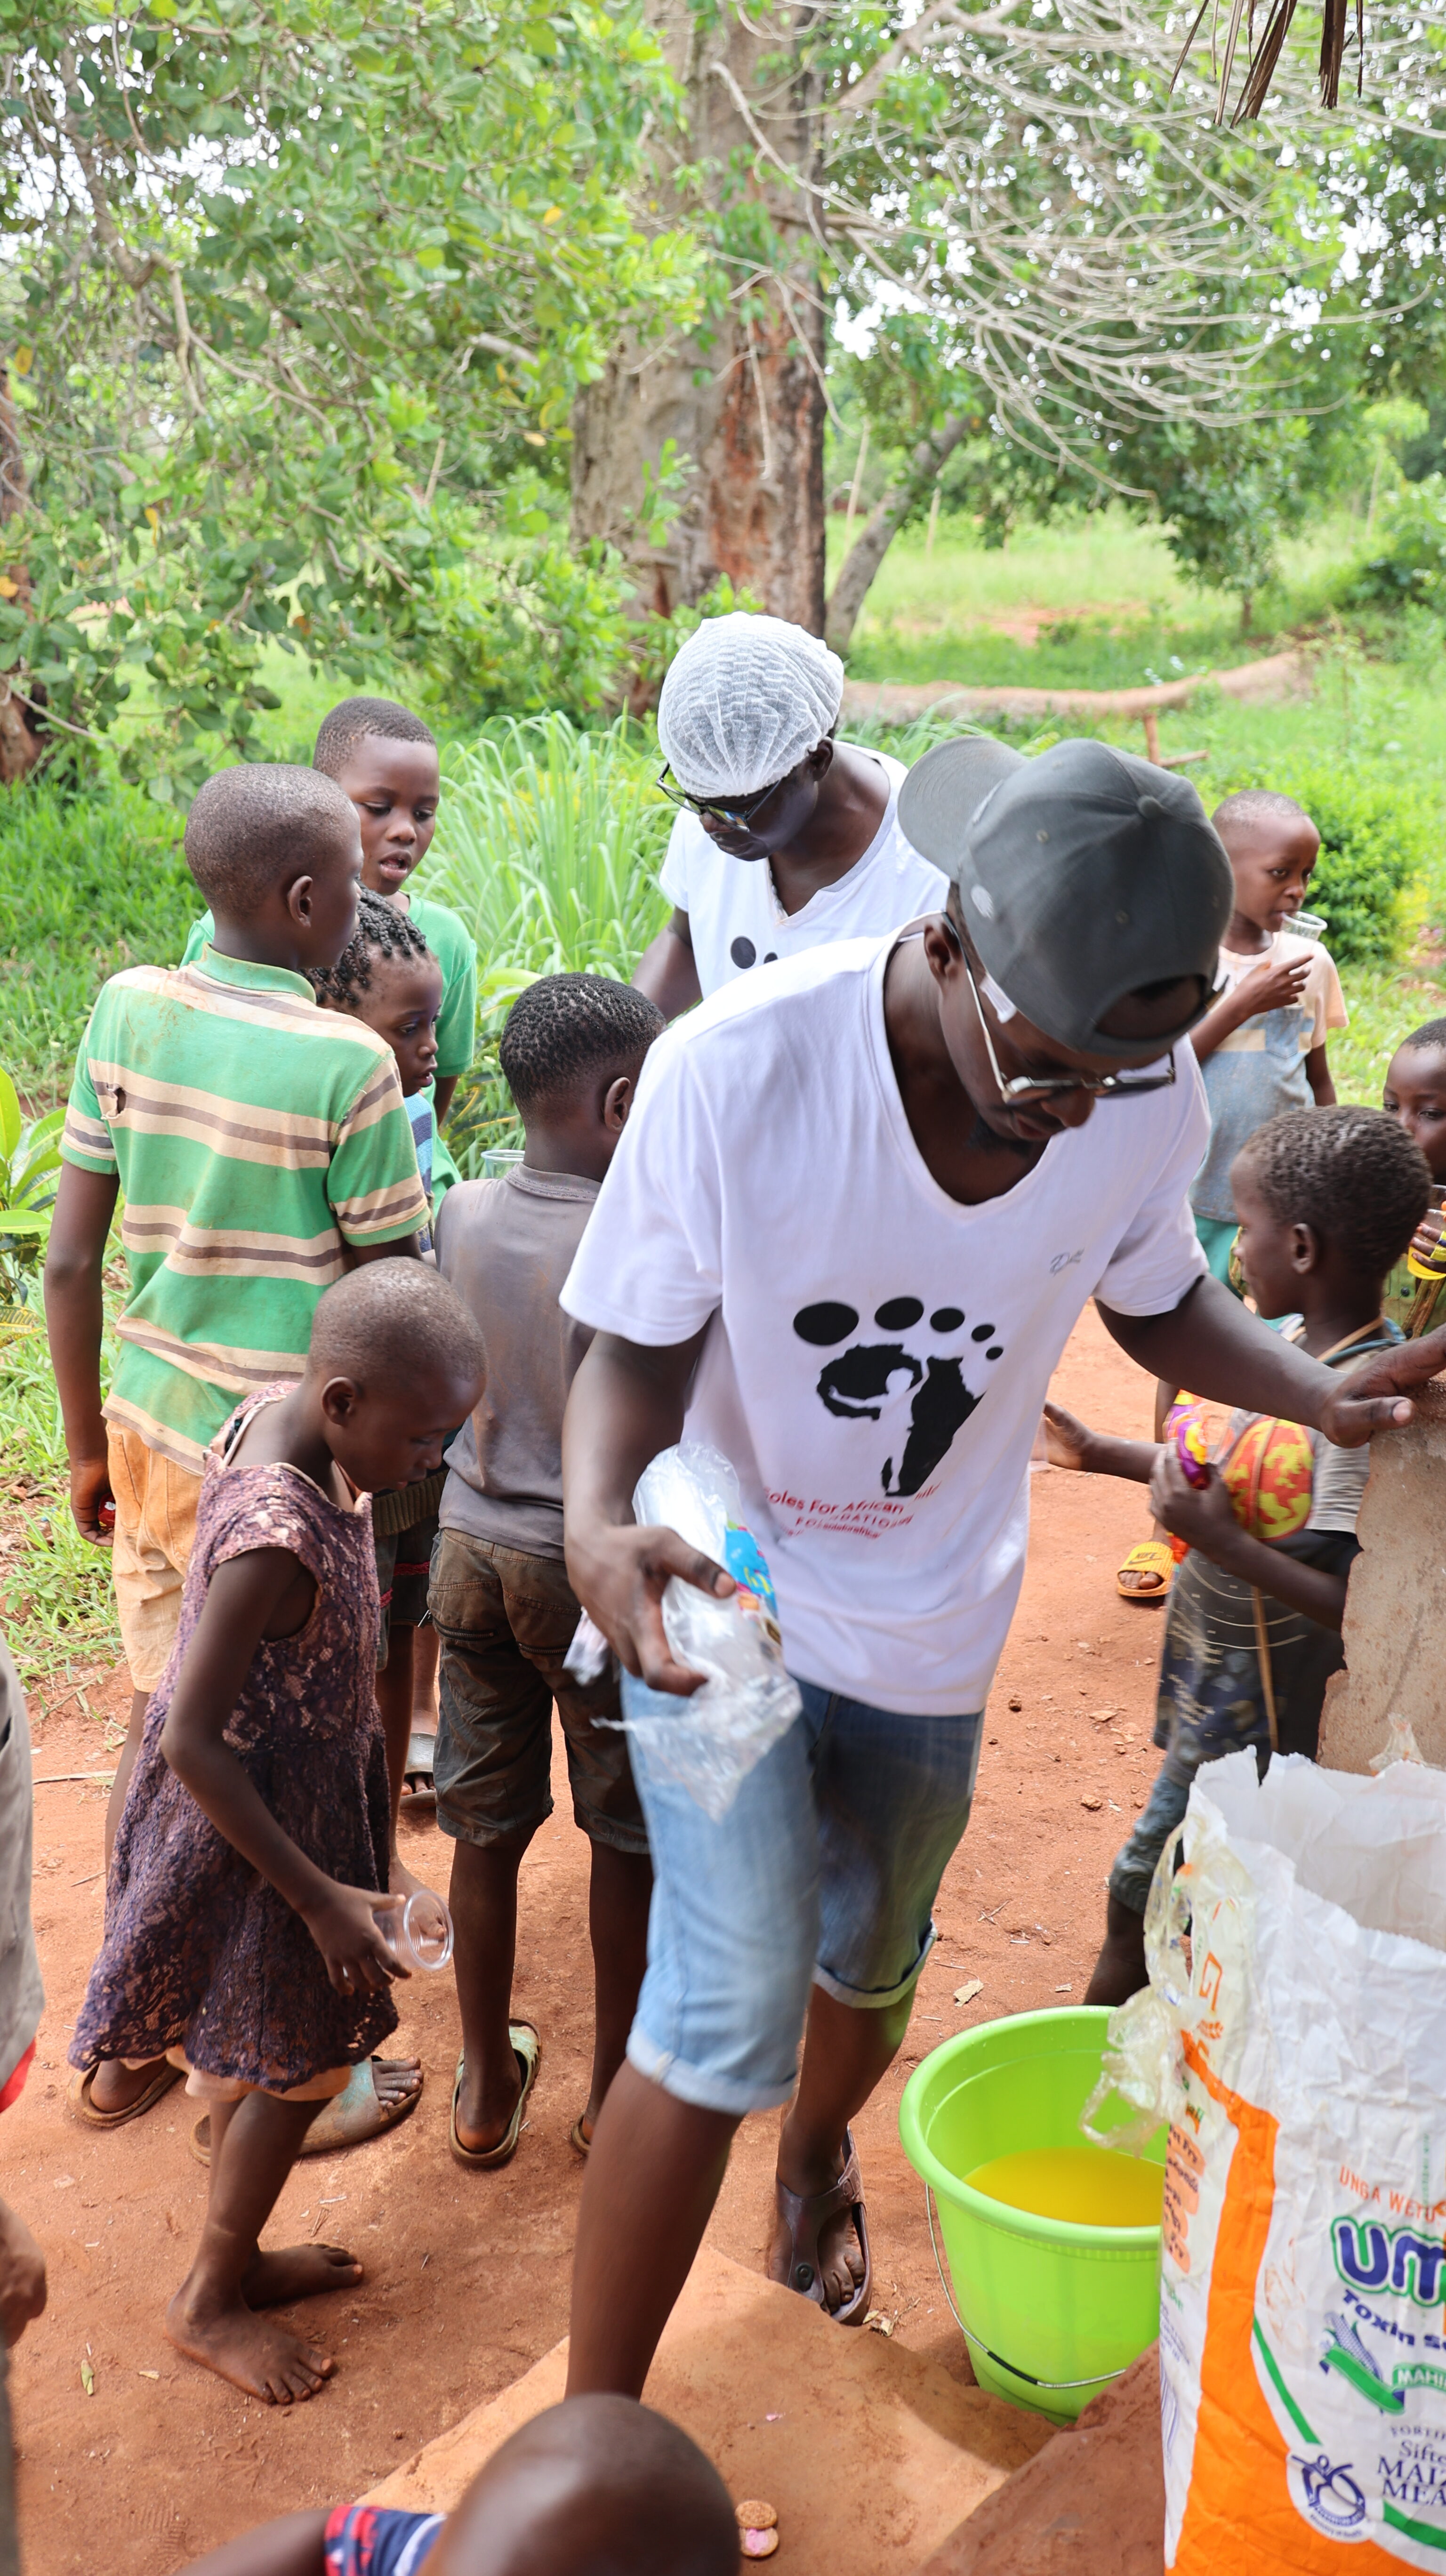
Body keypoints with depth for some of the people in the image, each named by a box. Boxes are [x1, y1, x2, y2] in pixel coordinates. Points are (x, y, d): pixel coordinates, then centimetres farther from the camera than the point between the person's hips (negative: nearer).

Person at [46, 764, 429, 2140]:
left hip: (150, 1426, 6)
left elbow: (68, 1260, 2)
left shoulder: (127, 1007, -2)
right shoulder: (348, 1063, -18)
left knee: (160, 1720, 20)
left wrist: (87, 1443, 12)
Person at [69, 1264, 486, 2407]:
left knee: (254, 2052, 24)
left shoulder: (278, 1414, -9)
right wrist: (318, 1897, -22)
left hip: (297, 1783, 9)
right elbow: (193, 1744, -30)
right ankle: (208, 2301, 32)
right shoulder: (275, 1540, -36)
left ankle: (238, 2254, 44)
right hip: (249, 1813, -9)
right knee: (298, 2063, 10)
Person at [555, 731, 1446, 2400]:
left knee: (869, 1957, 25)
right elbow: (639, 1345, -19)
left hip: (932, 1618, 4)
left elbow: (1157, 1298, 2)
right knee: (732, 2002, -9)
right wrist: (600, 1522, -39)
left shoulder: (1151, 1106, -18)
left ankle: (817, 2153, 62)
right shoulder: (739, 1070, -31)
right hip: (720, 1591, -4)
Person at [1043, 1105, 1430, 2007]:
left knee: (1143, 1896, 7)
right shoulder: (1297, 1341, 0)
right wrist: (1102, 1452, 18)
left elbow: (1358, 1606, -30)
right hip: (1216, 1672, 8)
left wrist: (1218, 1538, -31)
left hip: (1258, 1706, -8)